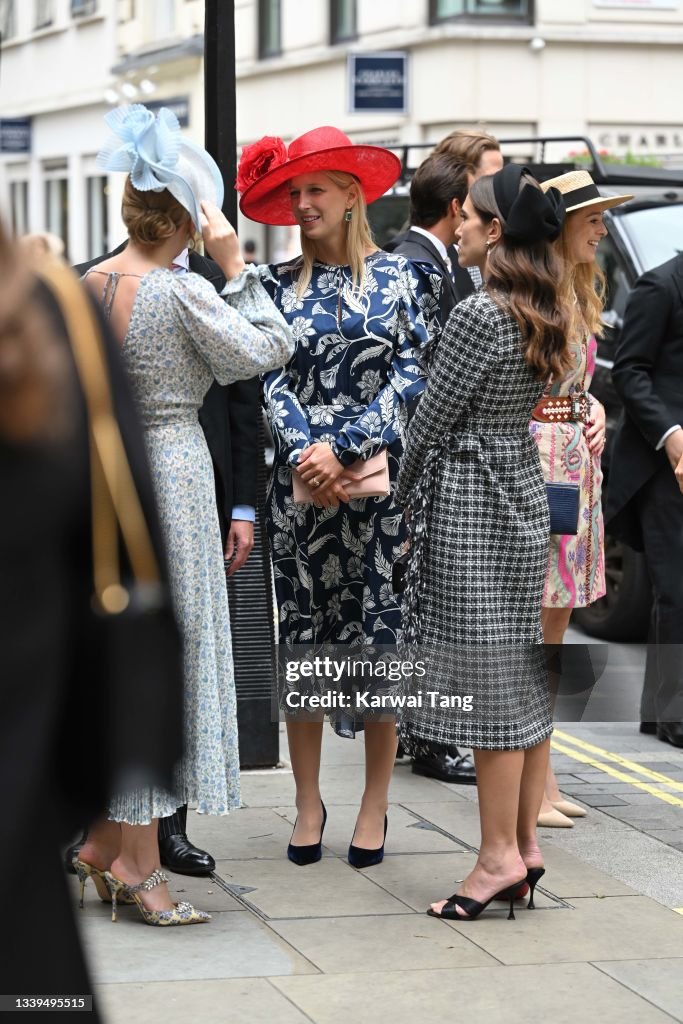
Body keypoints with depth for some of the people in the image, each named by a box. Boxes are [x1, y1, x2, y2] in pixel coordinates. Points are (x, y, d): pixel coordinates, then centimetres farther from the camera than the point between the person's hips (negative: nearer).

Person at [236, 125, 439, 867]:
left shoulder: (402, 278, 3)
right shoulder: (280, 284, 8)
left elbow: (414, 377, -4)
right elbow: (273, 382, 2)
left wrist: (343, 445, -13)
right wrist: (305, 452, -15)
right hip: (301, 480, 2)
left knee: (382, 635, 0)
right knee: (303, 638, 5)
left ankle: (375, 805, 11)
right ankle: (308, 803, 15)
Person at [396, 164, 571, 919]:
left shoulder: (478, 315, -18)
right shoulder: (542, 317, 8)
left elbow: (433, 418, -12)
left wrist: (404, 492, 4)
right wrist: (425, 488, 17)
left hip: (468, 503, -9)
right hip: (523, 489, 9)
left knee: (485, 684, -5)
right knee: (527, 677, 10)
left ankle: (499, 856, -1)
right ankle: (525, 841, 16)